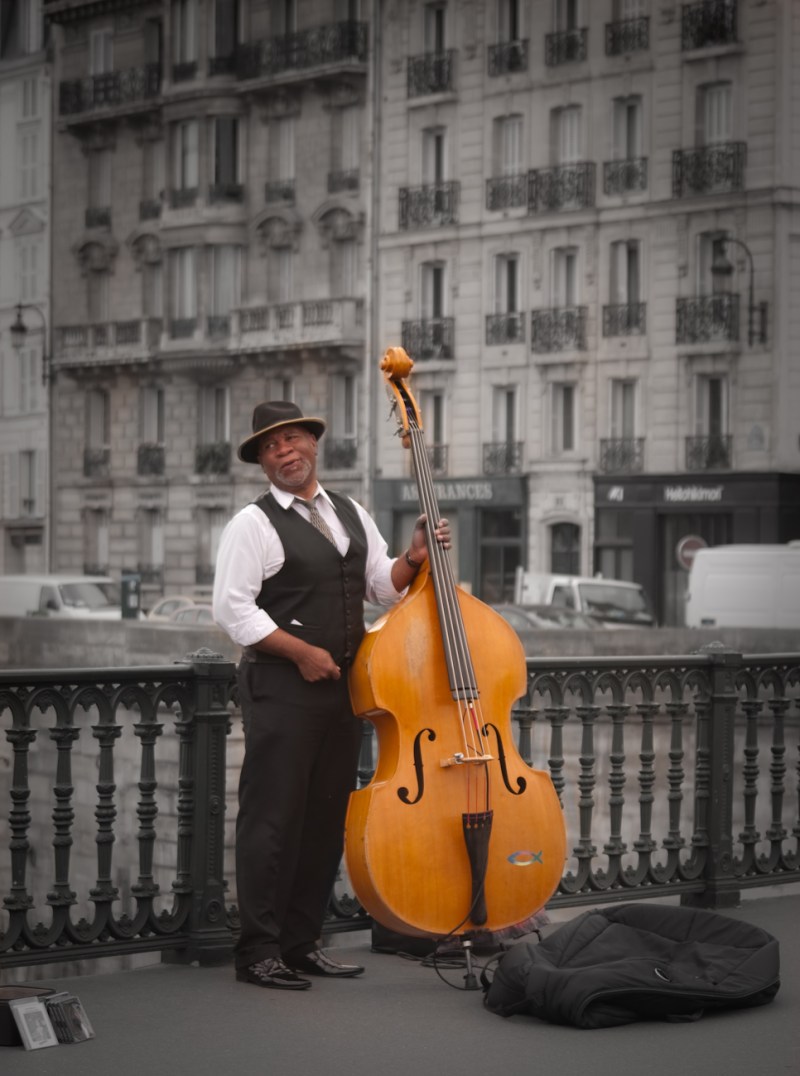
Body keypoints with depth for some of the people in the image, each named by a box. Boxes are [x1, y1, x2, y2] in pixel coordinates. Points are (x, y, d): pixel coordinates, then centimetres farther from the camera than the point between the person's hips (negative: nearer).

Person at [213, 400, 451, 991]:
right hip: (280, 689, -6)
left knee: (327, 819, 9)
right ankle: (260, 953, -1)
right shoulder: (254, 524, -5)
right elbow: (233, 609, -11)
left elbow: (383, 587, 19)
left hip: (342, 685, 6)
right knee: (273, 819, -6)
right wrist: (303, 652, -15)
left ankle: (303, 943, 18)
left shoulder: (352, 514, 16)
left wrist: (414, 558, 0)